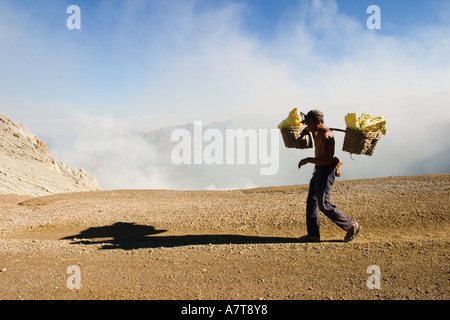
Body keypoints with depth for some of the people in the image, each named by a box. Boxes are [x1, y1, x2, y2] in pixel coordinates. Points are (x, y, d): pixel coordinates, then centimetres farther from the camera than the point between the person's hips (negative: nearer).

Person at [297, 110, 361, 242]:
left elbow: (326, 159, -28)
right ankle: (313, 234, 15)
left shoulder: (326, 135, -21)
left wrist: (307, 160, -21)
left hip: (326, 171, -10)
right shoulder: (318, 132, 10)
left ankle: (352, 226, 9)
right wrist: (311, 131, 22)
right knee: (311, 201, 9)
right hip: (319, 170, 10)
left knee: (323, 204, -5)